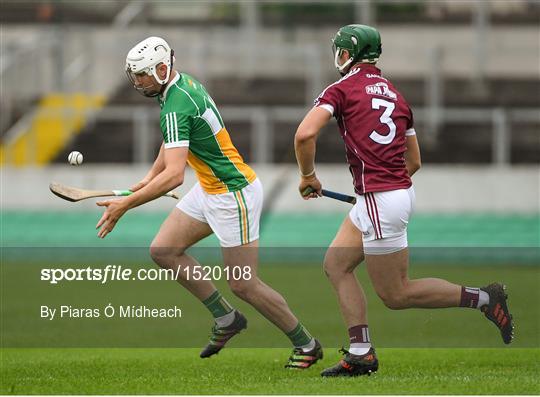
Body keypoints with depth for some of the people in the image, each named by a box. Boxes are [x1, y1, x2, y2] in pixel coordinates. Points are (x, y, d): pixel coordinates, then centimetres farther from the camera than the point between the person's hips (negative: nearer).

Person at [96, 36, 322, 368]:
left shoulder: (177, 107, -26)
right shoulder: (184, 82, 4)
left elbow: (174, 176, -36)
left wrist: (125, 205, -33)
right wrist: (150, 176, 19)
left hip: (234, 195, -10)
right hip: (209, 189, 10)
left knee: (243, 285, -4)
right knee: (164, 251, 8)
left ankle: (307, 345, 13)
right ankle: (226, 319, 17)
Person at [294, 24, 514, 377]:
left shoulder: (342, 89, -5)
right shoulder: (395, 94, 16)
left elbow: (305, 134, -18)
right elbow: (414, 161, 20)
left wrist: (308, 175, -2)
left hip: (379, 200, -8)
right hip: (401, 191, 9)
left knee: (396, 294, -1)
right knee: (336, 263, 14)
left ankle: (482, 298, -3)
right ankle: (361, 353, 7)